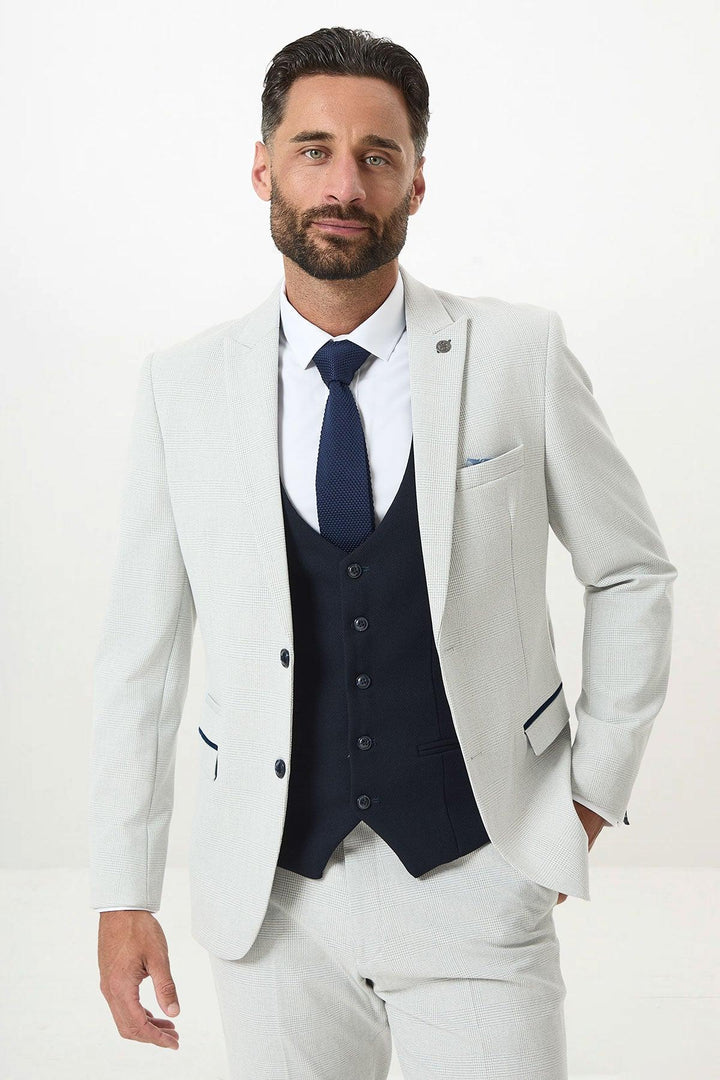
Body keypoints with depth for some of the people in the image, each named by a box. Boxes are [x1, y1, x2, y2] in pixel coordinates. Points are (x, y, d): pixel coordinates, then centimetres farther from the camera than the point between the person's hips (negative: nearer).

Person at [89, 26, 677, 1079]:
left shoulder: (522, 354, -6)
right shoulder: (183, 386, -3)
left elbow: (633, 573, 6)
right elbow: (140, 649, 1)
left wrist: (594, 788, 4)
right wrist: (123, 897, 1)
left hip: (475, 883, -1)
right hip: (269, 896, 1)